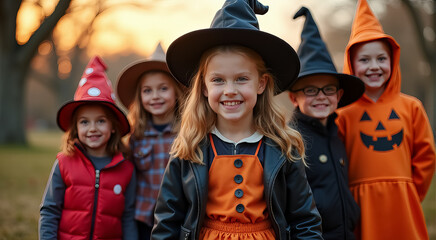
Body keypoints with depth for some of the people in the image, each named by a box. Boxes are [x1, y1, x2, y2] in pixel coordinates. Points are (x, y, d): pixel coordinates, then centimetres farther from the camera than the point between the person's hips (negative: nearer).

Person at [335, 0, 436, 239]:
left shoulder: (411, 107, 5)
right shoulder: (344, 114, -2)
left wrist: (408, 196, 6)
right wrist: (352, 200, -3)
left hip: (402, 207, 2)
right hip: (363, 209, -2)